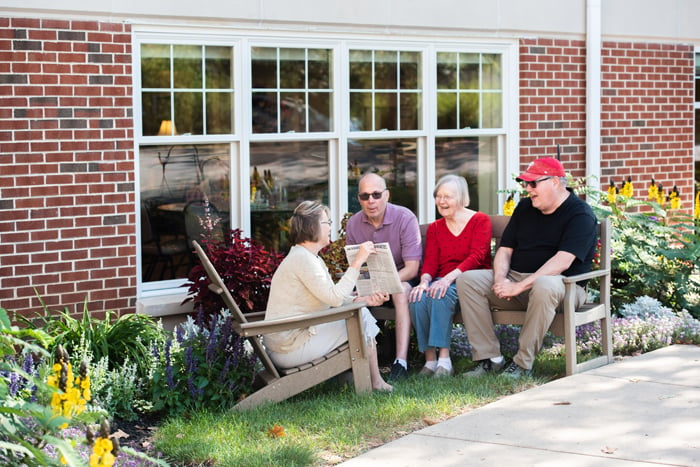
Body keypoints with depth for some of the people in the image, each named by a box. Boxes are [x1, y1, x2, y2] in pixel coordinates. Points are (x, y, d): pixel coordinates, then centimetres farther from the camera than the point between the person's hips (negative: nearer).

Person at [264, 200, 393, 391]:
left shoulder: (312, 258, 16)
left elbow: (332, 296, 14)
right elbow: (334, 297, -24)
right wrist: (358, 262, -20)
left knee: (362, 311, 13)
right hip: (289, 349, -10)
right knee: (362, 317, -6)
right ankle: (376, 382, 5)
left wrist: (363, 300, -1)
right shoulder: (302, 259, -17)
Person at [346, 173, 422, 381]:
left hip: (402, 280, -4)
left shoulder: (405, 218, -15)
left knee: (401, 290, -37)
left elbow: (412, 268, -19)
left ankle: (401, 362, -43)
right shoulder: (353, 224, -3)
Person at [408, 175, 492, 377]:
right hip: (443, 281, 4)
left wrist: (449, 278, -28)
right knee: (418, 297, -28)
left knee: (440, 294, -35)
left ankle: (444, 359, -35)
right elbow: (430, 261, 5)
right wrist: (424, 281, -19)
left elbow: (476, 257, -12)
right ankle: (430, 359, -26)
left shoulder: (480, 221, 2)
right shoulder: (434, 228, 18)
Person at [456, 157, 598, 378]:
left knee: (544, 286, -42)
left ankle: (522, 363, -31)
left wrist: (520, 286, -28)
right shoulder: (524, 208, 15)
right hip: (516, 278, 7)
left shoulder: (580, 214, -9)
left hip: (563, 284, -7)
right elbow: (505, 250, 13)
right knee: (467, 279, -13)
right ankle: (490, 358, -18)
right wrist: (500, 279, -10)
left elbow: (562, 261, -22)